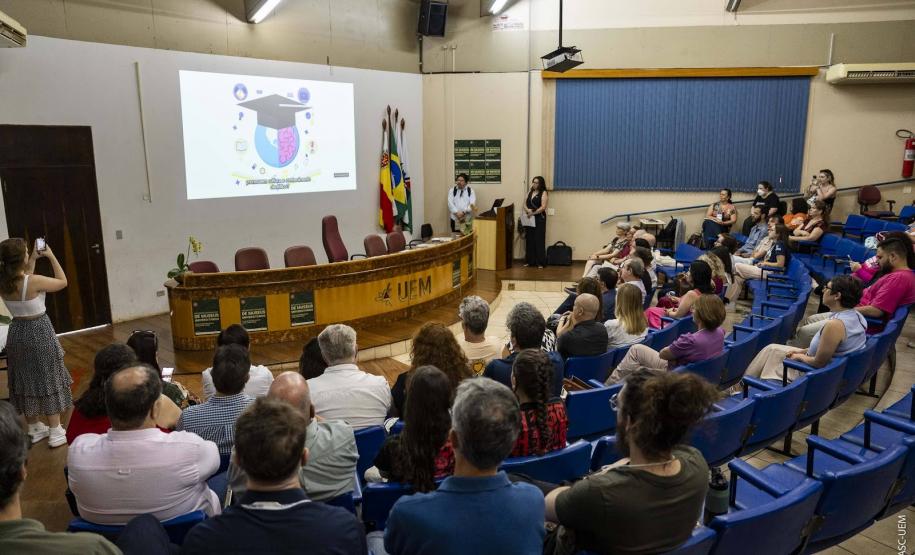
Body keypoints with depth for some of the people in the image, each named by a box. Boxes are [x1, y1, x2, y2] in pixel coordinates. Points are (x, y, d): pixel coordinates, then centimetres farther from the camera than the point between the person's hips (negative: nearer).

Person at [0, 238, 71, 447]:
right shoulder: (34, 281, -23)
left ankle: (35, 429, 31)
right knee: (49, 381, 6)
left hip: (17, 332, 6)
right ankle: (55, 433, 12)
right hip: (39, 332, -6)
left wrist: (33, 260, 15)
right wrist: (51, 256, -3)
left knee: (26, 381, 17)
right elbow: (63, 282, -6)